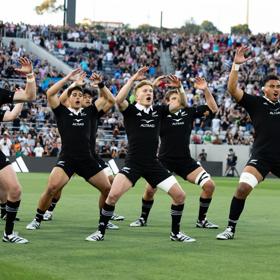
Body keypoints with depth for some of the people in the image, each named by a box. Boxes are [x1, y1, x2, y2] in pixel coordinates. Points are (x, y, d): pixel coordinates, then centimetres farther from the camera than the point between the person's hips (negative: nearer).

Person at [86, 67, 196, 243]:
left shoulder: (158, 111, 11)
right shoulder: (130, 110, -1)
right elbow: (118, 99, -21)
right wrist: (133, 79, -21)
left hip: (153, 164, 4)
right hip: (133, 163, -4)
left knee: (180, 195, -2)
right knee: (113, 195, -21)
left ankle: (176, 232, 17)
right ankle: (101, 231, -3)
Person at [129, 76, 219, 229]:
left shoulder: (189, 112, 6)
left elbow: (212, 108, 7)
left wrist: (205, 90, -6)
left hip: (185, 160, 3)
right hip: (165, 160, -2)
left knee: (209, 185, -8)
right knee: (150, 189, -12)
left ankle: (202, 220, 8)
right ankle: (143, 218, 15)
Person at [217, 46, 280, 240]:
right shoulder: (256, 103, 4)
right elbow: (232, 89, -5)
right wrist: (236, 65, -14)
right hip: (261, 156, -3)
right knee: (243, 188, -19)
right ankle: (231, 229, -6)